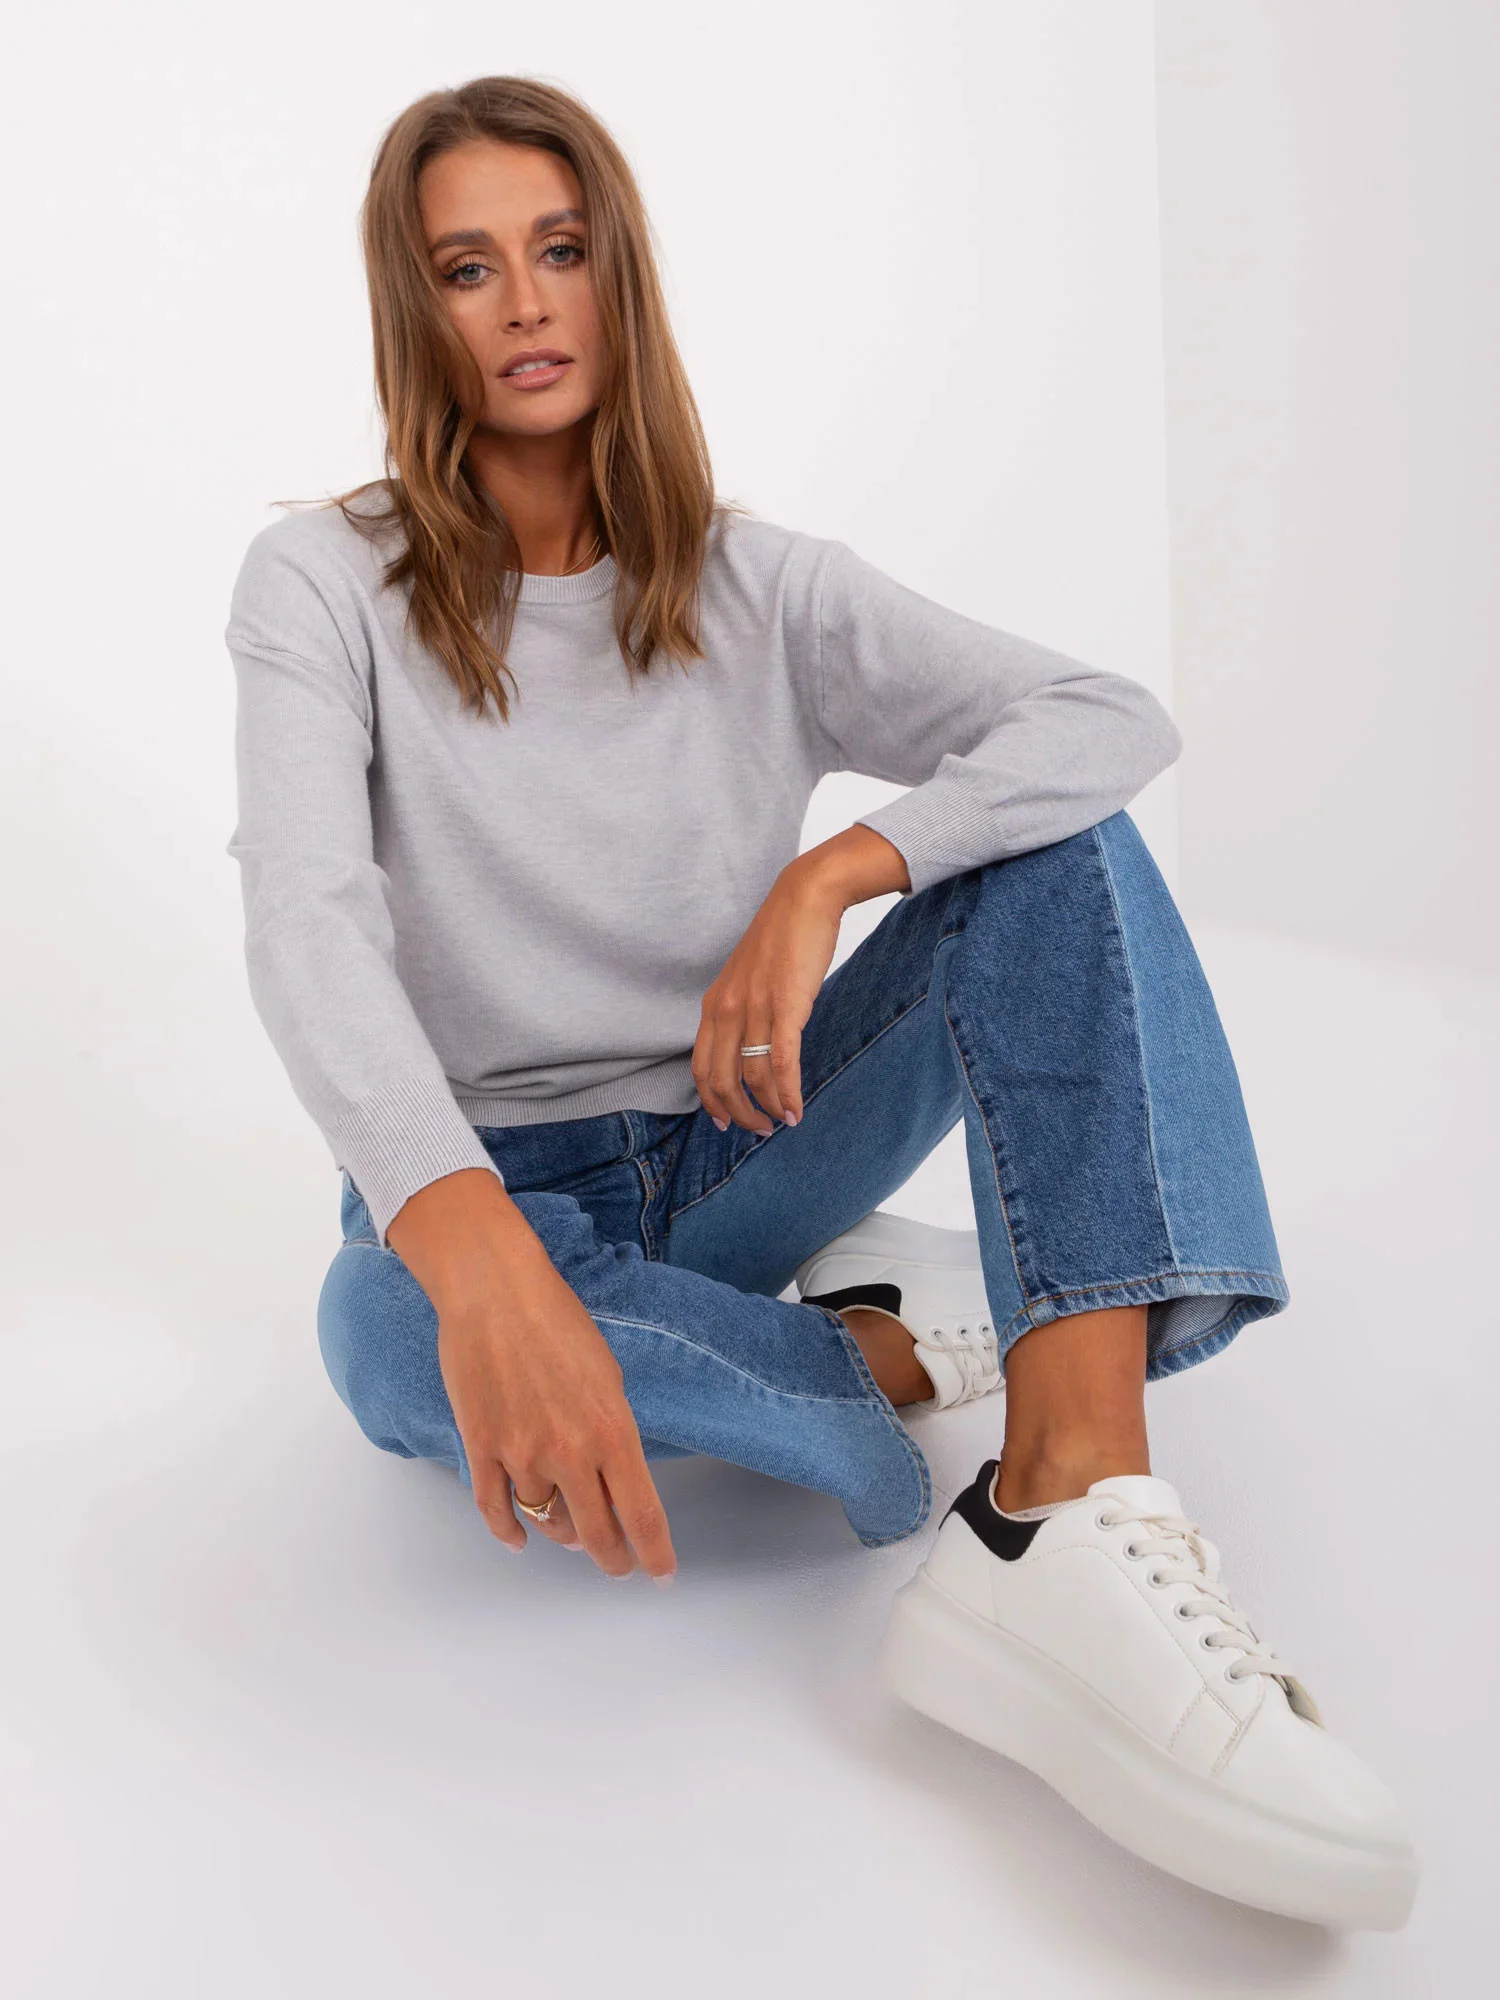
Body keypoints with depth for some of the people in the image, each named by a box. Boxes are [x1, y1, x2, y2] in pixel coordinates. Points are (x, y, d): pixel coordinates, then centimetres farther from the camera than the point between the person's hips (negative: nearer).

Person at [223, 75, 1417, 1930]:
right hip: (479, 1201, -2)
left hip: (735, 1152, 3)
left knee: (1058, 836, -17)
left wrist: (831, 878, -28)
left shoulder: (760, 590, 1)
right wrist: (478, 1257, -44)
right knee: (395, 1334, -40)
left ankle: (1070, 1512, -37)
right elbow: (308, 925, -25)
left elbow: (1116, 719, -10)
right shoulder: (325, 585, -6)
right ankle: (891, 1341, -12)